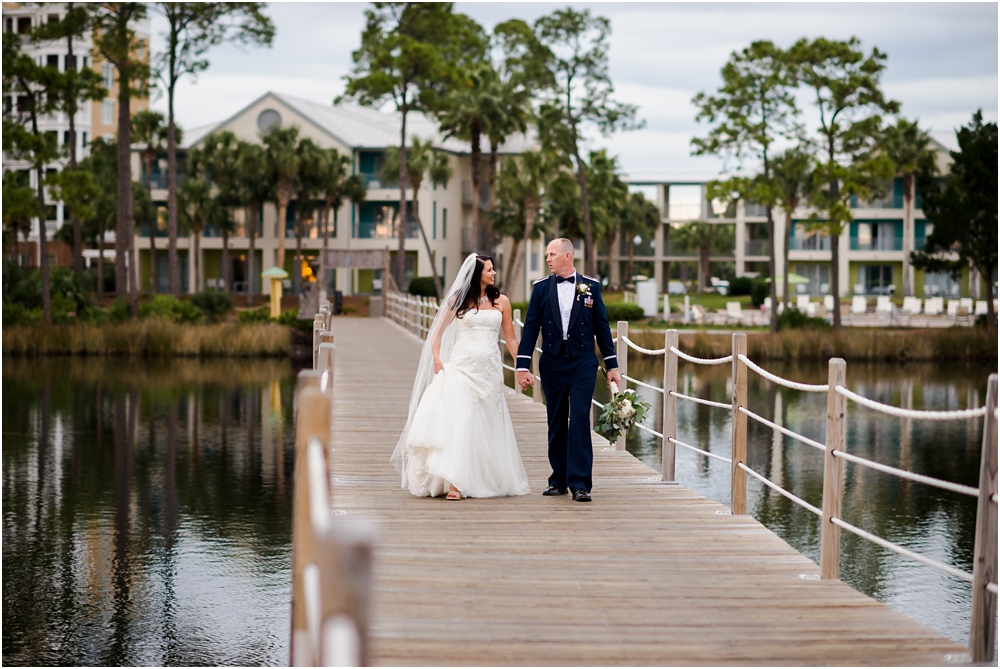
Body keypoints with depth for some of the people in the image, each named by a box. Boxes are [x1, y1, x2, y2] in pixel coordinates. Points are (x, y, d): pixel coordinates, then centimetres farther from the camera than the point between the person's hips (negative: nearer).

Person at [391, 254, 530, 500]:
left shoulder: (501, 301, 9)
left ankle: (486, 480, 13)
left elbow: (510, 338, 12)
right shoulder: (458, 300, 5)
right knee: (457, 422, -13)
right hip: (461, 367, -2)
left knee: (486, 428, 5)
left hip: (489, 369, 2)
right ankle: (455, 482, -17)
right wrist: (436, 358, -11)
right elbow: (437, 332, 4)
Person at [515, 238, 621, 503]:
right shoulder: (541, 287, 4)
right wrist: (522, 366, -5)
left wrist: (612, 365, 5)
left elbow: (602, 326, 6)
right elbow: (531, 327, 2)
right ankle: (559, 479, 18)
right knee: (556, 424, 8)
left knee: (580, 420, -11)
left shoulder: (591, 286, 2)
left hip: (582, 363, -2)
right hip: (552, 363, 2)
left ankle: (579, 483, -11)